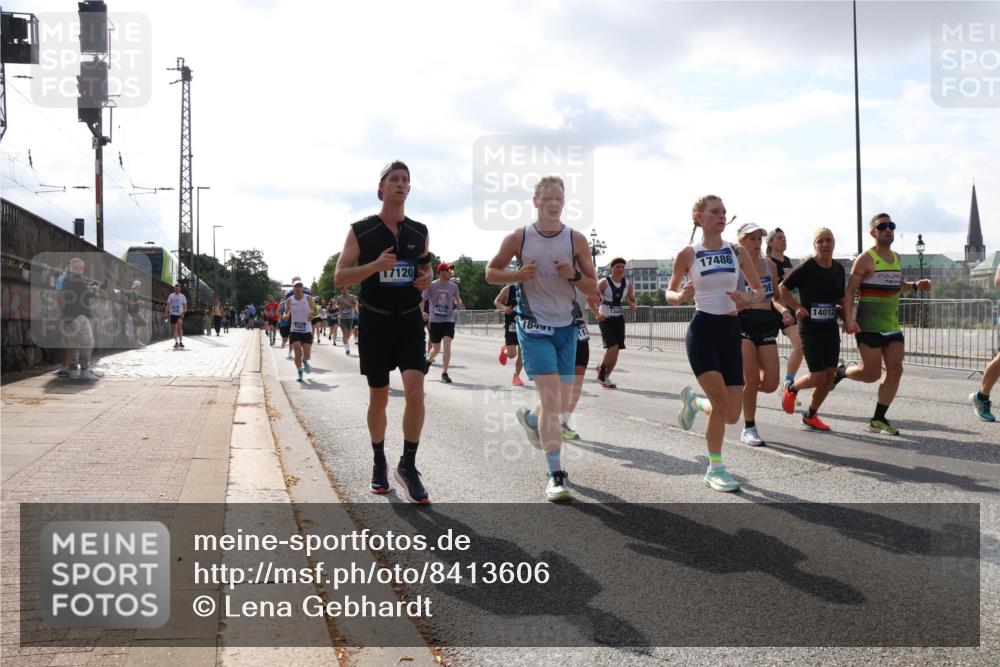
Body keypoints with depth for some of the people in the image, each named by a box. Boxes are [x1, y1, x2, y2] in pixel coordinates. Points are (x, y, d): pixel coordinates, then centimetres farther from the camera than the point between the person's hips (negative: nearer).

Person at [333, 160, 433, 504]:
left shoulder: (419, 232, 7)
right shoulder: (361, 230, -3)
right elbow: (339, 278, -6)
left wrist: (426, 279, -2)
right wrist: (376, 265, -22)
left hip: (410, 322, 2)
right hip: (375, 323, -2)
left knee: (415, 390, -14)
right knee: (379, 397, 8)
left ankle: (408, 466, -1)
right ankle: (379, 463, 28)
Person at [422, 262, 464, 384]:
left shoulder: (453, 286, 4)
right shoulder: (431, 286, -4)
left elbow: (457, 297, 21)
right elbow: (422, 300, 1)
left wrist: (458, 303, -2)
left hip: (448, 320, 1)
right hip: (435, 321, -1)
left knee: (447, 345, -16)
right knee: (436, 349, 6)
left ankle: (444, 374, -9)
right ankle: (428, 360, 41)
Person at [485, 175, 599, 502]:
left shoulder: (576, 239, -1)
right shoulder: (518, 238, -5)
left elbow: (593, 287, 3)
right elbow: (491, 272, 6)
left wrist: (574, 275, -18)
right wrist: (517, 275, -14)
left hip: (566, 327, 4)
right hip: (533, 327, -4)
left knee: (562, 398, 13)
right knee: (551, 398, -15)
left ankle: (530, 419, 48)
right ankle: (556, 475, -12)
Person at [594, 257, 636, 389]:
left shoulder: (628, 284, 4)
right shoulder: (604, 282, -11)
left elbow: (632, 300, 15)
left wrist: (633, 305, -9)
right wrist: (597, 314, -19)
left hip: (619, 318, 5)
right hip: (605, 318, -5)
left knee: (616, 349, 3)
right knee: (612, 346, -19)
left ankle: (606, 377, 17)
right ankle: (601, 370, 6)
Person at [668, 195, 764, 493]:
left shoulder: (737, 252, 6)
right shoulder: (688, 254, -1)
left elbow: (759, 290, 12)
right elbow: (669, 293, 8)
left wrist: (748, 298, -11)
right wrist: (679, 296, -16)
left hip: (731, 331, 4)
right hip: (702, 331, -4)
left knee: (732, 415, 1)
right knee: (721, 402, -16)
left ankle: (692, 400, 35)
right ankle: (715, 468, 4)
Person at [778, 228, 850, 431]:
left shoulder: (839, 269, 7)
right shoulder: (806, 267, -12)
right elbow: (782, 288, -6)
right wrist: (797, 307, -16)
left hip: (831, 329, 6)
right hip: (810, 328, -6)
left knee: (830, 376, 4)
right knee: (818, 377, -8)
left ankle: (811, 416, 22)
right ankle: (791, 389, 24)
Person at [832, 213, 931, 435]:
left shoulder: (896, 258, 14)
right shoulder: (866, 259, -8)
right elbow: (850, 290, -11)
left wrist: (915, 286, 10)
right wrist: (849, 318, -23)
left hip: (892, 325, 7)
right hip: (869, 326, -7)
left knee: (895, 370, 0)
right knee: (871, 373, -7)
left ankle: (878, 419, 9)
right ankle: (841, 372, 24)